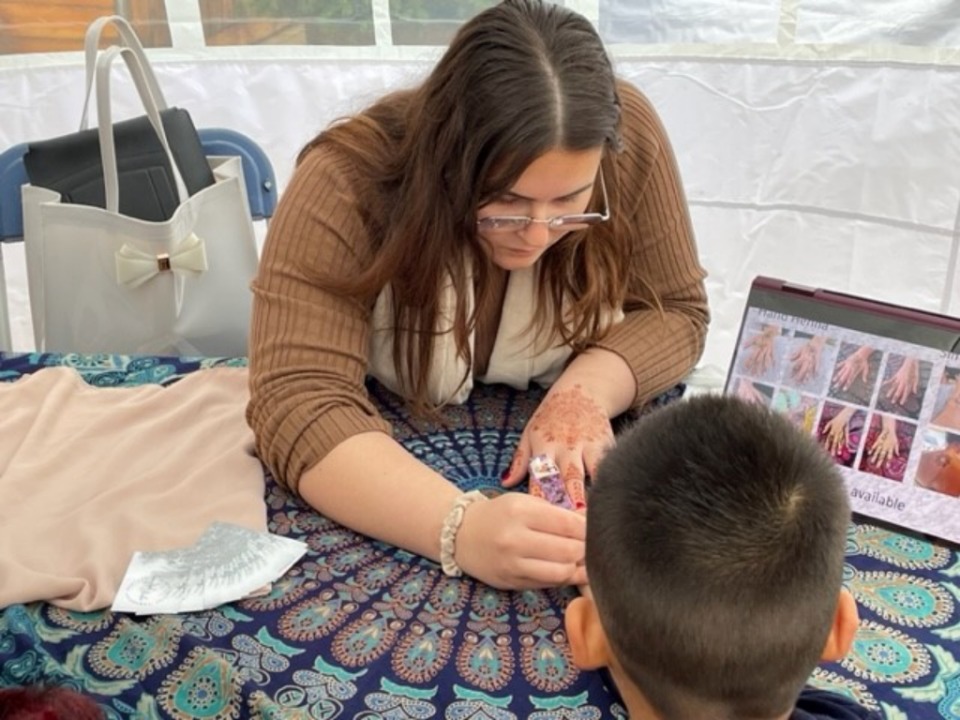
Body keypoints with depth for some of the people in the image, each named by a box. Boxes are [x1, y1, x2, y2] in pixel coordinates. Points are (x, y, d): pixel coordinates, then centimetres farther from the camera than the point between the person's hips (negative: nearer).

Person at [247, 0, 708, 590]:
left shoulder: (630, 137, -19)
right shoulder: (347, 182, -27)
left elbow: (676, 310, -9)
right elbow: (298, 405, -33)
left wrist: (585, 391, -28)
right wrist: (462, 527, -47)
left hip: (558, 452, 3)